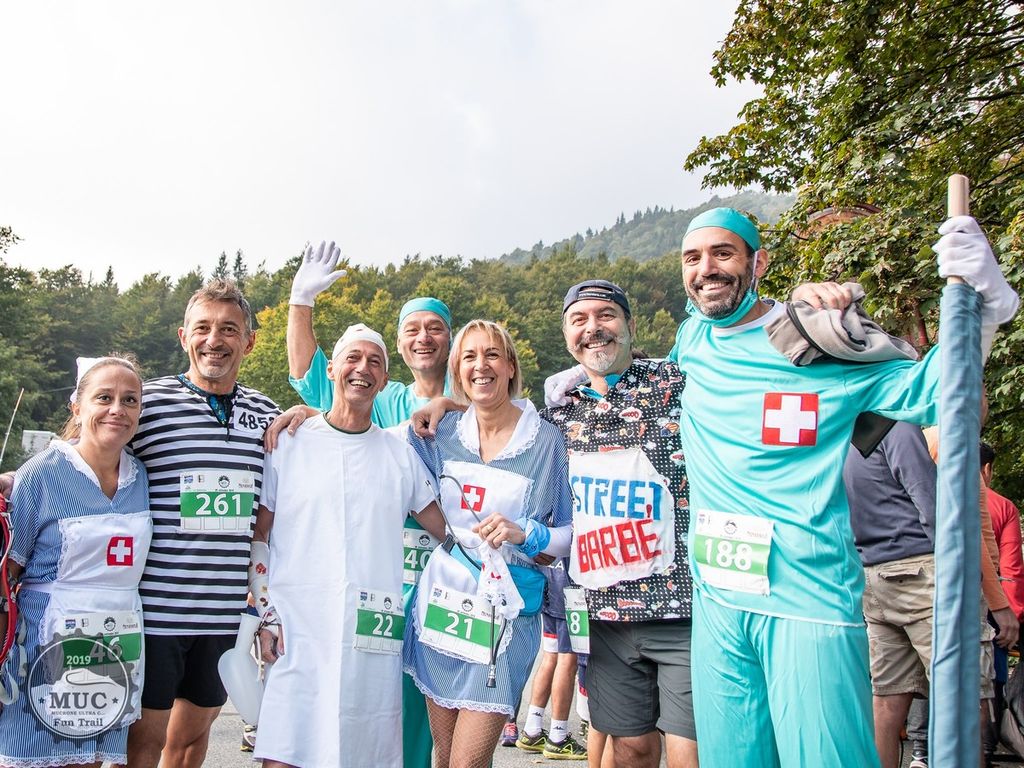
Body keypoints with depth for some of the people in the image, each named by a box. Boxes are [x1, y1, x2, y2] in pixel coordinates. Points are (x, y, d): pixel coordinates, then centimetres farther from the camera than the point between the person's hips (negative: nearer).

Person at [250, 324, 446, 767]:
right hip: (297, 637, -1)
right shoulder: (289, 444, 5)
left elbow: (451, 532, 14)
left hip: (373, 637, 2)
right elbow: (257, 538, 7)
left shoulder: (401, 455, 10)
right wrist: (265, 616, 1)